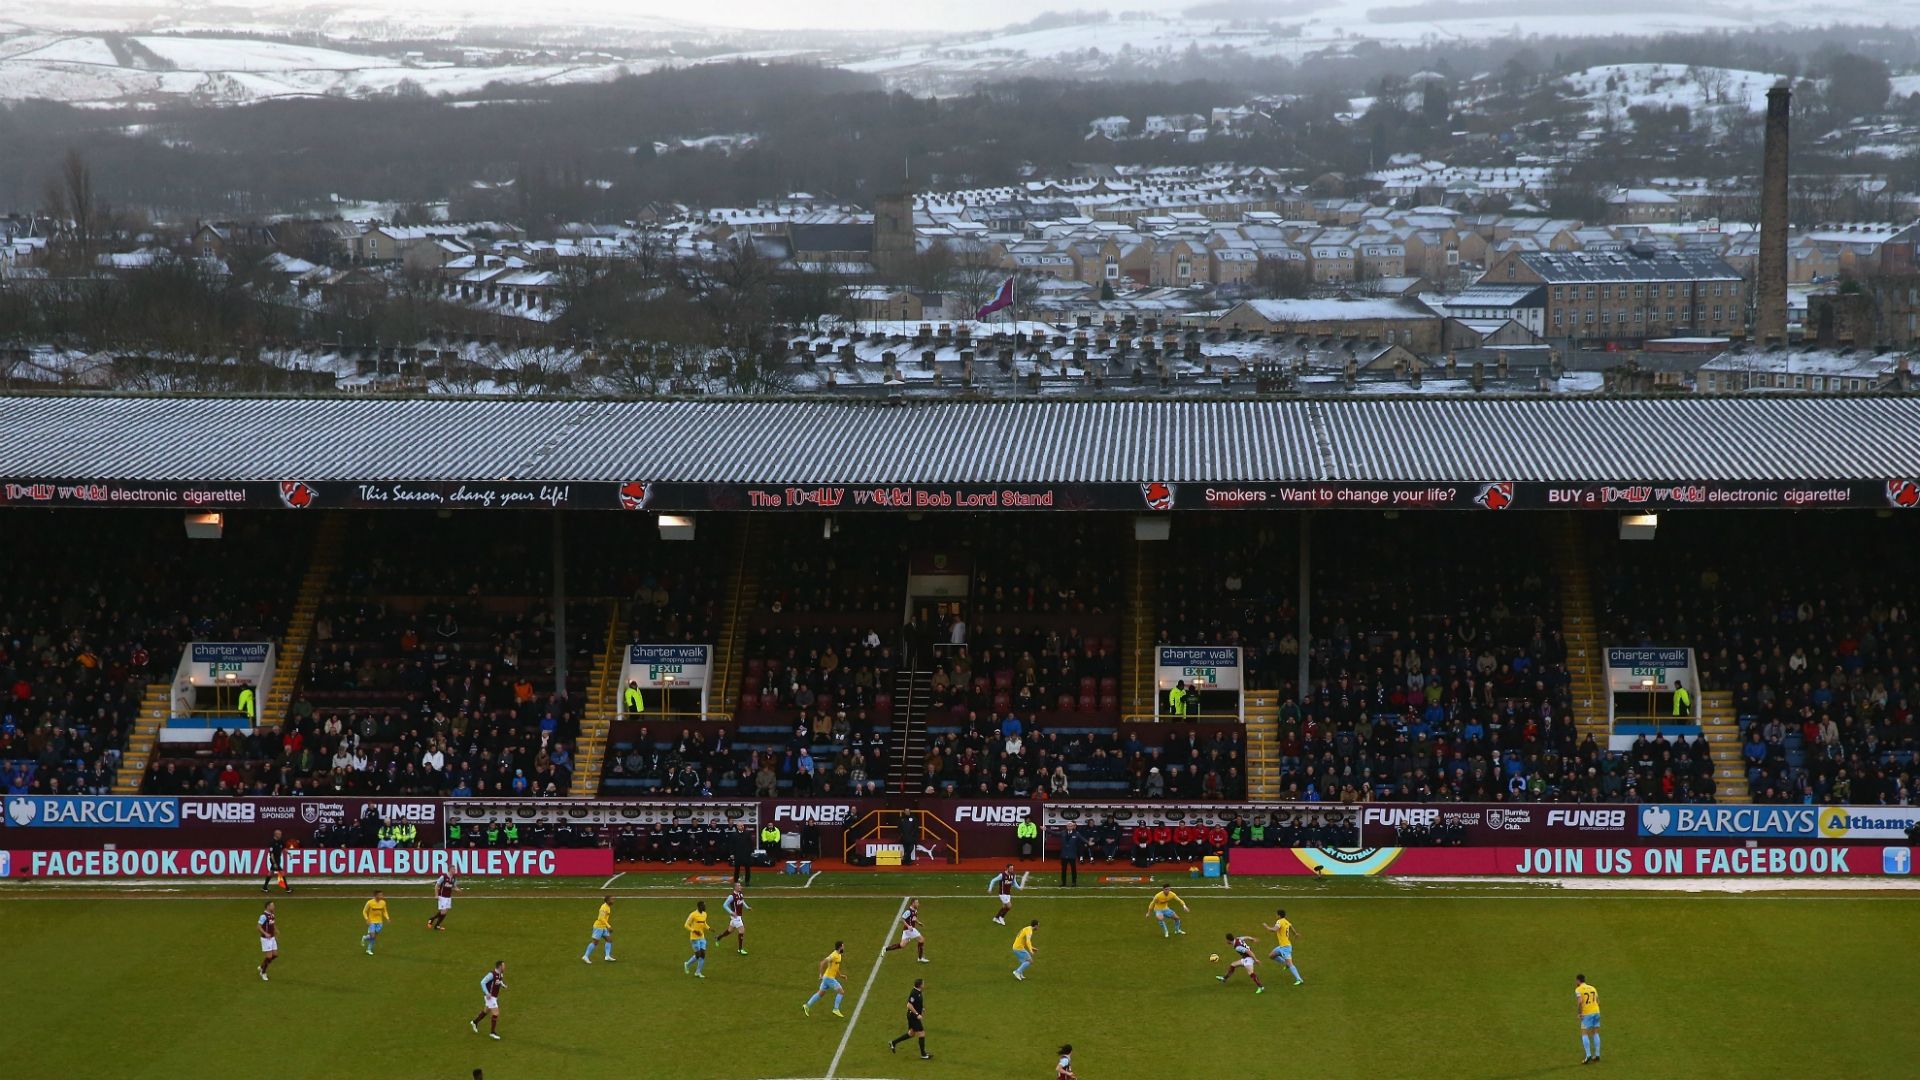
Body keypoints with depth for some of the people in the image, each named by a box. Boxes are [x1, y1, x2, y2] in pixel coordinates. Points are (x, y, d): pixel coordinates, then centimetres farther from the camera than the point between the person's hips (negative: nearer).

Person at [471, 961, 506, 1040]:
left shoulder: (500, 974, 2)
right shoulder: (492, 974, -24)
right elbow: (482, 982, -23)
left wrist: (504, 986, 0)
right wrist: (487, 993, -27)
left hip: (494, 997, 9)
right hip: (490, 997, -9)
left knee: (486, 1011, 24)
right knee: (496, 1013, -9)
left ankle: (475, 1022, 44)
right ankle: (492, 1032, -1)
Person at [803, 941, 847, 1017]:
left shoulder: (839, 955, 11)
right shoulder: (834, 955, -19)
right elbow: (823, 963, -26)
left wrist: (840, 975, 21)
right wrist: (821, 974, -24)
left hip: (827, 977, 9)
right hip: (829, 977, -9)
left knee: (821, 993, 15)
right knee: (841, 992, -6)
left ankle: (807, 1006, 17)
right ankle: (836, 1009, -4)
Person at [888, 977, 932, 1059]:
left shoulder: (918, 992, 7)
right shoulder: (914, 993, -23)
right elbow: (909, 1005, -26)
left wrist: (922, 1009, 12)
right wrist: (917, 1014, -24)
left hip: (913, 1016, 10)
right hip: (913, 1016, -10)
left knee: (911, 1034, 19)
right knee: (921, 1034, -4)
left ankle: (893, 1043, 28)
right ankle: (923, 1055, 5)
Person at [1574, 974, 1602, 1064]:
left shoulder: (1578, 989, -5)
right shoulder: (1592, 988, 14)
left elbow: (1579, 1001, -21)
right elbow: (1598, 1002, 12)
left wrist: (1579, 1013, -12)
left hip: (1587, 1014, -6)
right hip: (1596, 1012, 6)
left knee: (1584, 1034, -2)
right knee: (1595, 1033, 12)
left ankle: (1588, 1055, -12)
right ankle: (1597, 1055, 11)